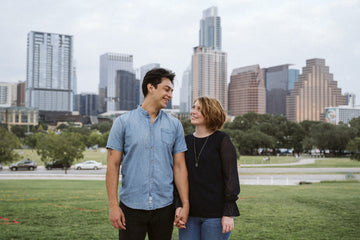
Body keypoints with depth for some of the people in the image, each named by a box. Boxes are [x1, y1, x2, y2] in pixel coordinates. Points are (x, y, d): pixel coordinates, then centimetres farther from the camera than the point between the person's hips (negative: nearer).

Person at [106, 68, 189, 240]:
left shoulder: (174, 125, 7)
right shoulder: (123, 122, 0)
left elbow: (179, 166, 6)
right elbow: (113, 166, -2)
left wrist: (185, 205, 1)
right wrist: (113, 205, -8)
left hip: (164, 207, 2)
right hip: (131, 206, -2)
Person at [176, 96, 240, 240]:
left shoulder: (222, 140, -3)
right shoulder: (186, 141, 9)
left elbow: (231, 177, -6)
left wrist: (228, 214, -11)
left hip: (216, 215, -4)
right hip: (189, 214, 4)